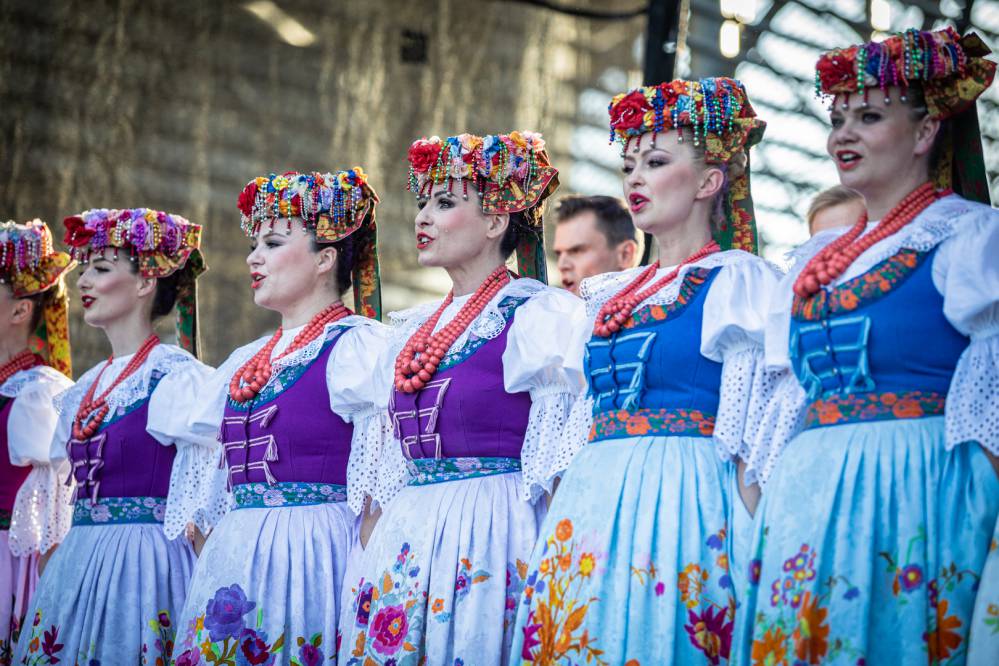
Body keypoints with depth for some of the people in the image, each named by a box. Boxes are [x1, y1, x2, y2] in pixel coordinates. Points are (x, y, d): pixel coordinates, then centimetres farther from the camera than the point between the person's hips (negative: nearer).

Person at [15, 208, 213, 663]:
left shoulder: (177, 377, -8)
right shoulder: (85, 389, 16)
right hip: (76, 563, 7)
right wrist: (53, 571, 16)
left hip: (145, 565, -7)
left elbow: (197, 507, -11)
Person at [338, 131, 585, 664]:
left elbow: (549, 460, -8)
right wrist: (374, 531, 15)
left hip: (494, 528, -7)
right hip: (406, 533, 7)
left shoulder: (535, 315, -2)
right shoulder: (412, 330, 19)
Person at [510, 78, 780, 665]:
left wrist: (742, 542, -15)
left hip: (687, 502, -6)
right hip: (589, 503, 6)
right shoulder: (611, 297, 21)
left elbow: (746, 435, -6)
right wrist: (557, 525, 13)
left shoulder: (736, 281, 2)